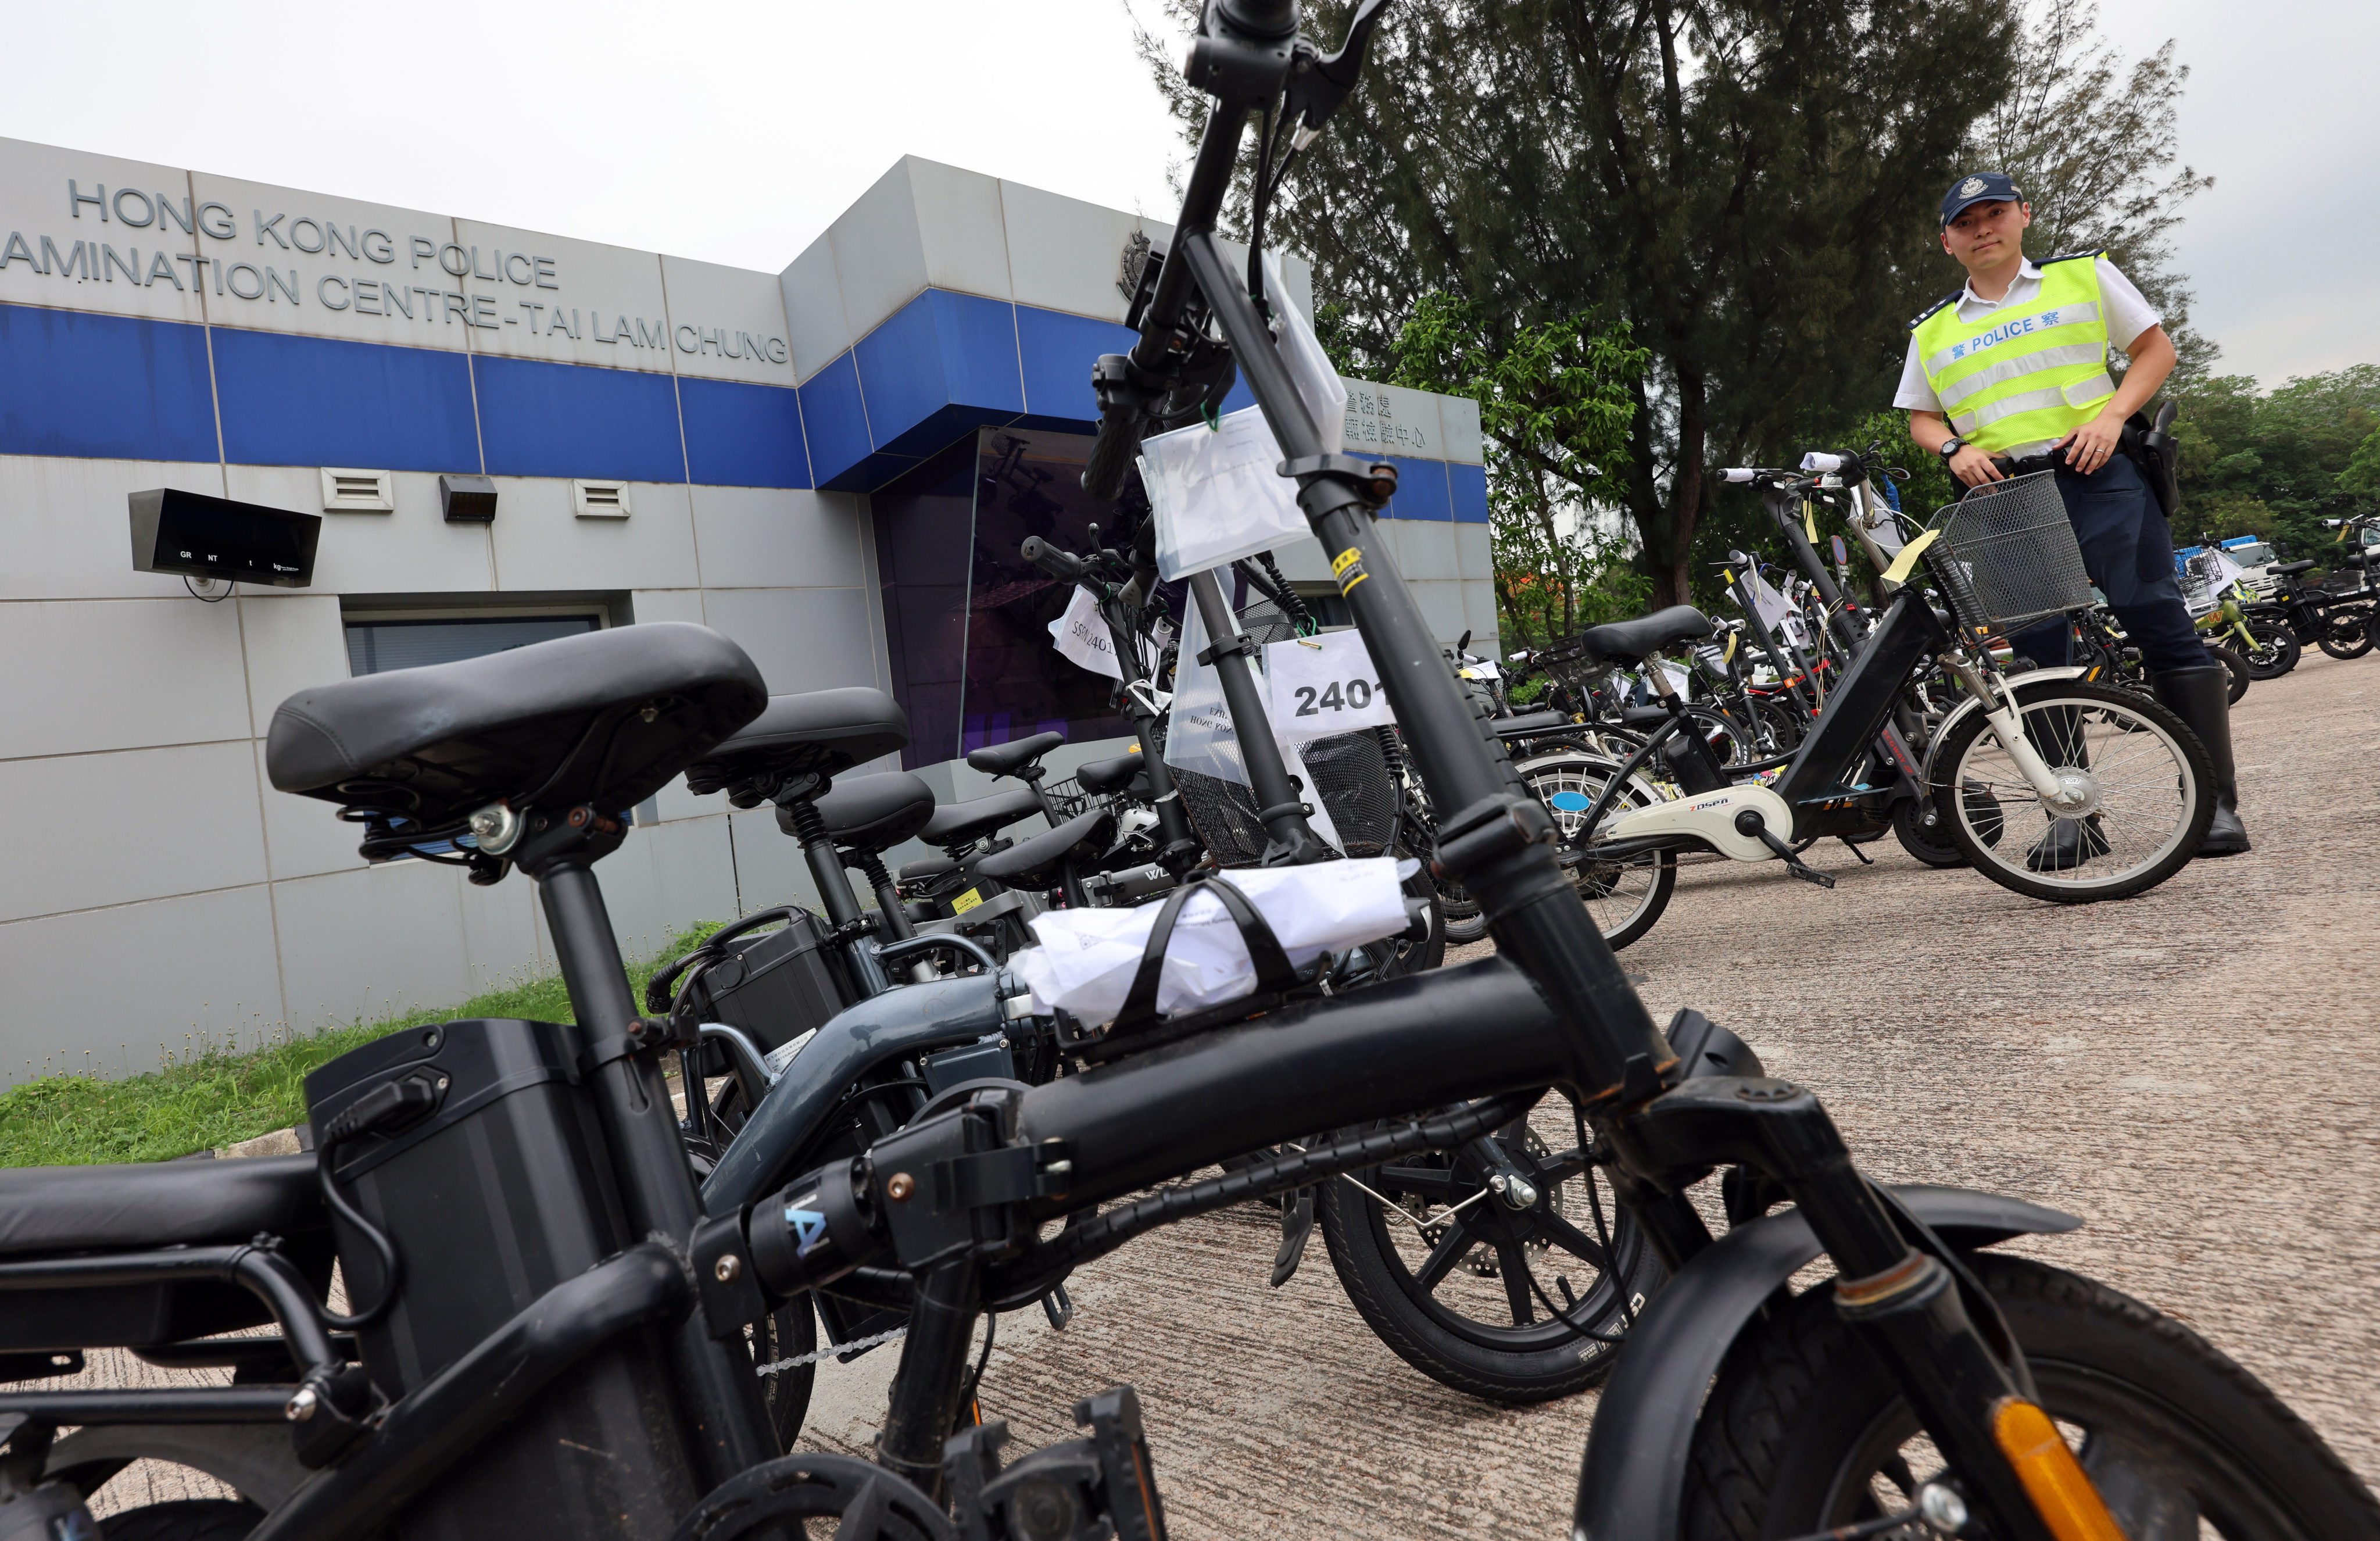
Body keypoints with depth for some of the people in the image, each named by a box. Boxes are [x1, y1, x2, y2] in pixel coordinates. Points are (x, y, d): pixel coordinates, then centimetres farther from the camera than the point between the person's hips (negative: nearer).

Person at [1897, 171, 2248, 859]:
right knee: (2038, 656, 0)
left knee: (2162, 628, -8)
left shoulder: (2085, 274, 12)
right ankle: (2073, 815, 7)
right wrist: (1956, 449, -3)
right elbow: (1920, 418, 18)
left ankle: (2217, 802, -2)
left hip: (2097, 473, -2)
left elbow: (2156, 347, 11)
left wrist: (2111, 415, -7)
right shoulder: (1932, 331, 17)